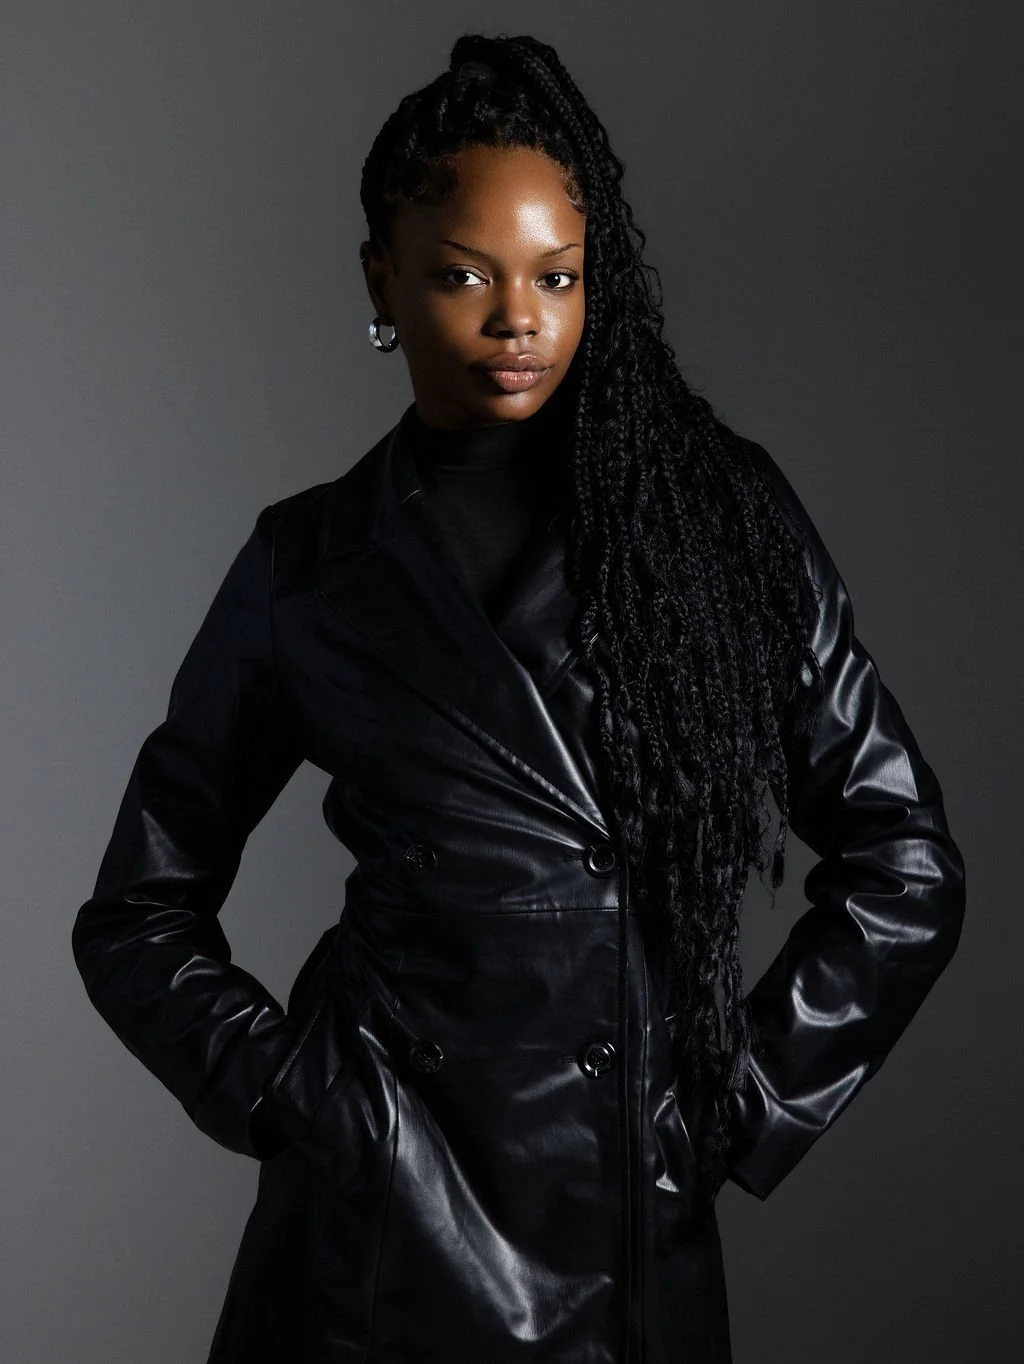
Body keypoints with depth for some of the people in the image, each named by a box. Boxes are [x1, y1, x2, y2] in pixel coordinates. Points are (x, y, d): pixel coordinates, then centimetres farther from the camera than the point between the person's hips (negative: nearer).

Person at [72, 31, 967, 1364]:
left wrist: (750, 1091, 0)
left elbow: (905, 864, 3)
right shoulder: (310, 563, 0)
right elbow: (139, 915, 8)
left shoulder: (718, 505, -1)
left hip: (645, 1238, 1)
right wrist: (283, 1091, -4)